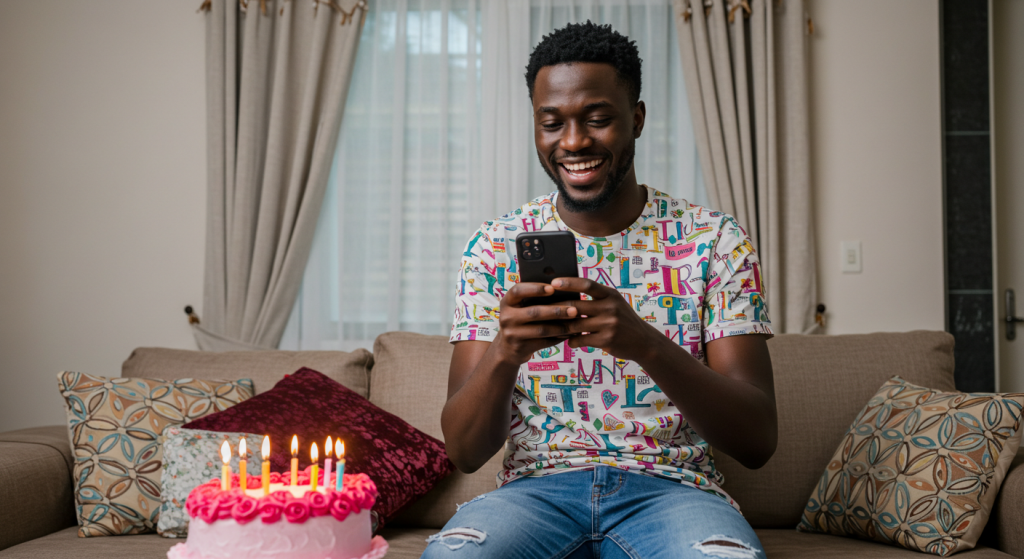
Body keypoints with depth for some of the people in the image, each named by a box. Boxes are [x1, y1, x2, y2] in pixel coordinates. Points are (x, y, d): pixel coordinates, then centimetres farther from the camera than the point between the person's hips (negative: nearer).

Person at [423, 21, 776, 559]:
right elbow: (465, 450, 0)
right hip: (536, 488, 0)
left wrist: (647, 344, -24)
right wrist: (504, 353, -22)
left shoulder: (714, 241, 2)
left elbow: (758, 442, -6)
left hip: (672, 488, 0)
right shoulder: (495, 247, 5)